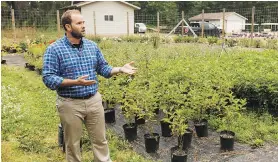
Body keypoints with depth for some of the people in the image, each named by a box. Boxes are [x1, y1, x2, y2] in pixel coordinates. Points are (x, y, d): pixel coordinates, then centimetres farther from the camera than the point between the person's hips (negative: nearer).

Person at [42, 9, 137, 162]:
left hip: (94, 100, 4)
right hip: (70, 104, -4)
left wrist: (121, 69, -5)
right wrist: (75, 82, -27)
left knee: (100, 140, 15)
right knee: (72, 143, 13)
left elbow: (103, 68, 12)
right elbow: (48, 78, -16)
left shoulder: (92, 45, 5)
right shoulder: (54, 49, -11)